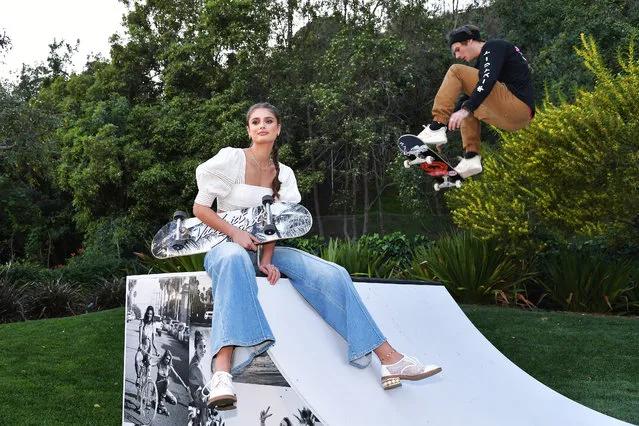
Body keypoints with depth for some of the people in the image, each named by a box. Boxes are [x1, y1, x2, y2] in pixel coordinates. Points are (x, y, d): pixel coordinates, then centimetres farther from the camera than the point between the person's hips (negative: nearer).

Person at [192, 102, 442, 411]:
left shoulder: (283, 174, 9)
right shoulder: (231, 159, -5)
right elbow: (200, 208, -6)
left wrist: (267, 260, -14)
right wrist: (235, 233, -19)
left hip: (262, 249, 5)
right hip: (226, 246, -5)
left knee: (331, 274, -17)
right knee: (235, 258, -45)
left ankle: (389, 359, -18)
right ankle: (222, 374, -60)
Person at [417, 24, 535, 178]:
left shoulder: (493, 47, 0)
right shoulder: (483, 60, 26)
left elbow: (489, 79, -19)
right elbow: (469, 95, 28)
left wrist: (466, 109, -28)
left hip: (516, 105, -10)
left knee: (456, 72, -8)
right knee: (469, 105, 34)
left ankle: (436, 128, -15)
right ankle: (471, 158, 13)